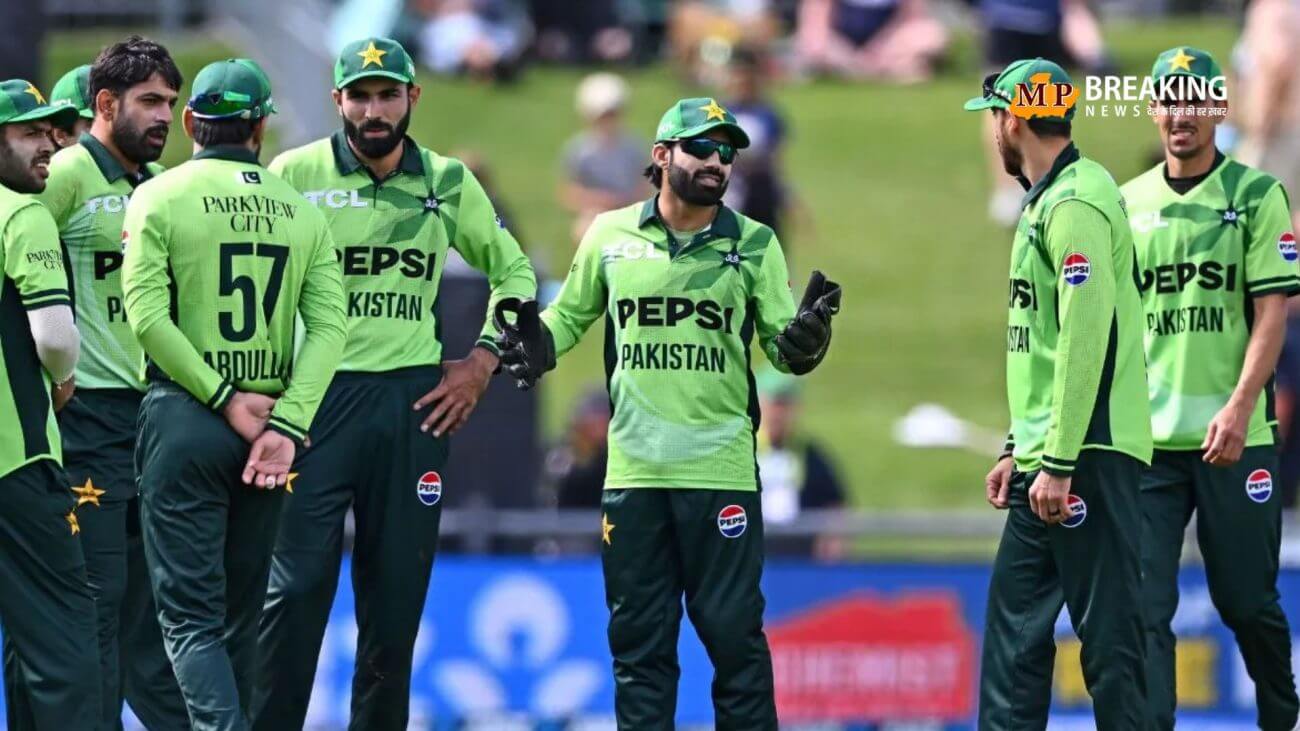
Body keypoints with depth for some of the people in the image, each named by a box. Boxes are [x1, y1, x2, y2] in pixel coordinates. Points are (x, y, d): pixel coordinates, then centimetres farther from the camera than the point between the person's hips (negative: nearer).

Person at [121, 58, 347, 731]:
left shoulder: (158, 197, -3)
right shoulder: (300, 212, 8)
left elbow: (147, 316, -13)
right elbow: (329, 324, -3)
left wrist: (226, 400, -10)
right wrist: (285, 423, -10)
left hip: (183, 420, -4)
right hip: (269, 432, 4)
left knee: (189, 614, -5)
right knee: (240, 615, 13)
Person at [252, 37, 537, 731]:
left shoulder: (448, 182, 7)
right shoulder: (295, 174, -2)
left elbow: (513, 271, 20)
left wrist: (482, 362, 9)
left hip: (413, 400, 3)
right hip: (316, 394, -3)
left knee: (398, 589, 6)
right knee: (298, 583, -10)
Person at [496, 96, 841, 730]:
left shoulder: (754, 244, 2)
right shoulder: (611, 236, 5)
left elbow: (783, 348, 3)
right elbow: (570, 315, 18)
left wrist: (803, 339, -19)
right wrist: (540, 344, -2)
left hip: (721, 472, -2)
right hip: (633, 474, 2)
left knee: (734, 636, -2)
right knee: (638, 641, 7)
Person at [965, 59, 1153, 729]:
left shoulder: (1075, 204, -14)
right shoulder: (1045, 202, 19)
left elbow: (1087, 338, -21)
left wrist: (1059, 463, -22)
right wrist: (1018, 449, 23)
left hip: (1087, 458, -11)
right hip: (1045, 458, 11)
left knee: (1107, 637, -8)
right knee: (1014, 626, 12)